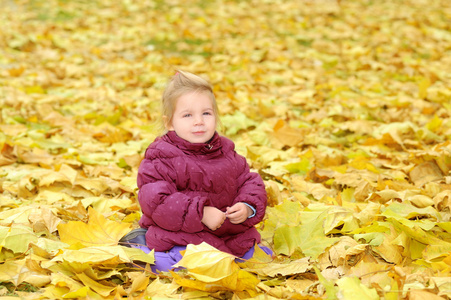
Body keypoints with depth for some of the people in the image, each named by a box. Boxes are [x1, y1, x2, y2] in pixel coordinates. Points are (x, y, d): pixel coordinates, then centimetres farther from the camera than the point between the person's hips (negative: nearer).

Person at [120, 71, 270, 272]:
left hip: (229, 236, 6)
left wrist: (247, 208, -12)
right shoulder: (161, 157, -12)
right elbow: (156, 201, -22)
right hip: (178, 239, -6)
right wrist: (201, 213, -27)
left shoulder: (225, 152, 7)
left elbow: (249, 182, 12)